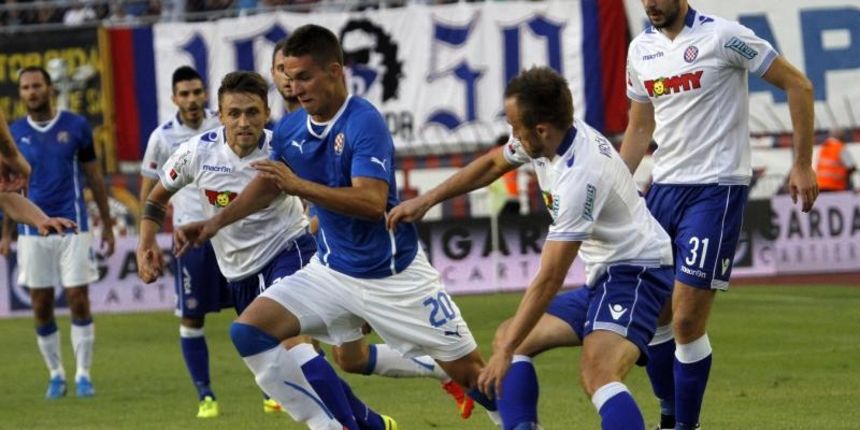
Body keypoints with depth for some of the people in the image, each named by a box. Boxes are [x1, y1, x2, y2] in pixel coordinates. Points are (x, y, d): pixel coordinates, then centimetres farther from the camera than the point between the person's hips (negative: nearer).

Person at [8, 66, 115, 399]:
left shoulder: (76, 126, 1)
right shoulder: (14, 134, 3)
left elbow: (94, 177, 8)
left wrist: (107, 225, 7)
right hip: (32, 232, 1)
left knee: (78, 302, -4)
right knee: (41, 307, 3)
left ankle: (83, 374, 4)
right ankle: (56, 375, 16)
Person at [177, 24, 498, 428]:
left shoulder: (365, 122, -21)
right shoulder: (290, 130, -2)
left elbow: (372, 202, -32)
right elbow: (267, 185, 17)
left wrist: (299, 185, -36)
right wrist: (217, 222, 8)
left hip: (393, 275, -6)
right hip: (332, 270, 6)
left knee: (470, 372, -3)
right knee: (249, 332, -9)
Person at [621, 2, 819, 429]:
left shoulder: (722, 36, -11)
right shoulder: (641, 49, 8)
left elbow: (797, 85, -5)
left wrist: (802, 165, -7)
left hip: (716, 189, -6)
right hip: (664, 186, 6)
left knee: (687, 321, -10)